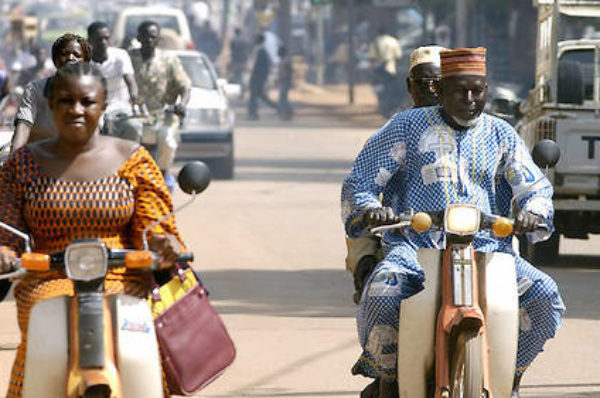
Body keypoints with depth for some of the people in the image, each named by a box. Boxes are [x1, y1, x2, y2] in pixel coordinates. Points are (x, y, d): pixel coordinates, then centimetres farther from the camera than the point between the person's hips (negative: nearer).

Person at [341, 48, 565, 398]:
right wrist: (371, 211, -16)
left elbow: (536, 186, 12)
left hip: (486, 248, 2)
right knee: (382, 294, -34)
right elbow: (359, 182, 8)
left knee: (545, 295, -22)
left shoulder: (501, 135, 17)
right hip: (415, 247, -2)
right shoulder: (408, 127, 9)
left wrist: (532, 213, -13)